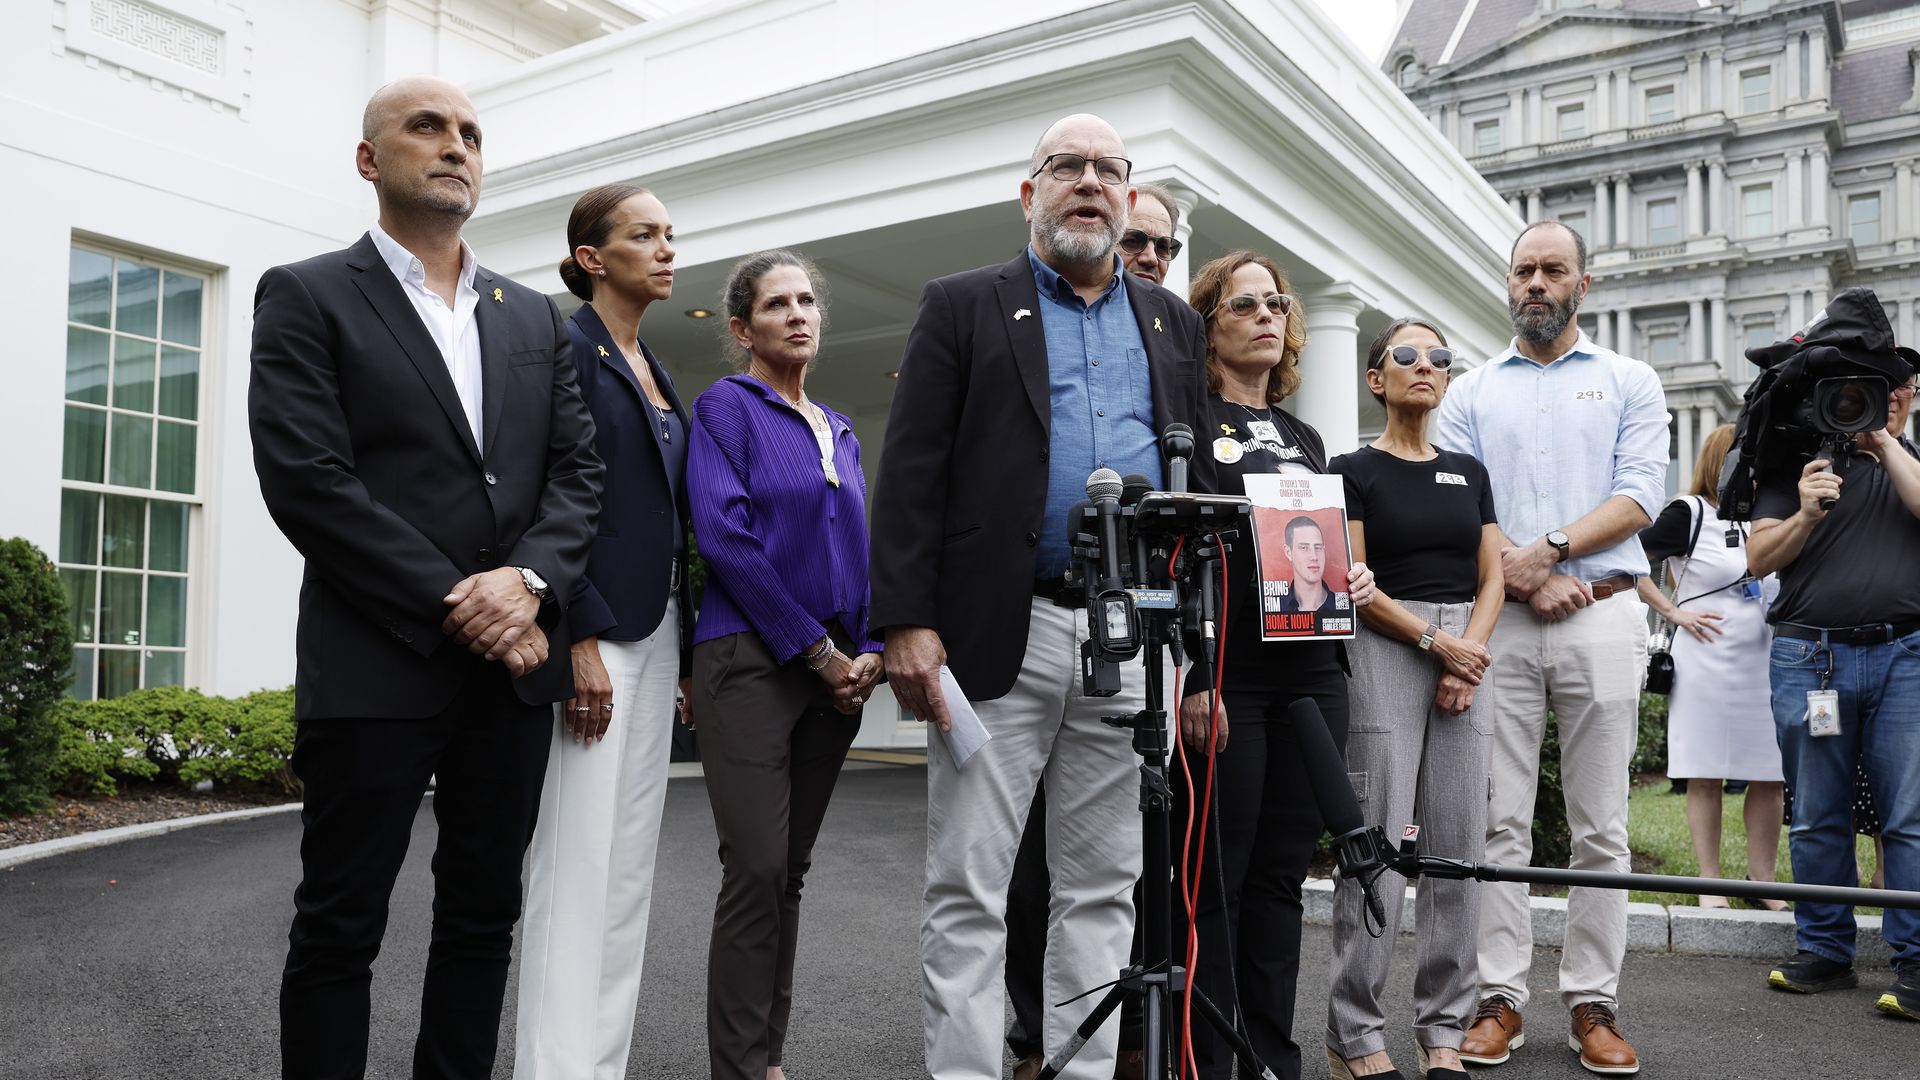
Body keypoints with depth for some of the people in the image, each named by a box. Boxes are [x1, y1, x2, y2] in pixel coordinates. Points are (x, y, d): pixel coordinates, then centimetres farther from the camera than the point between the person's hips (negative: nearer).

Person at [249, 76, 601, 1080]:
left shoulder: (534, 317, 15)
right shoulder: (306, 296, 1)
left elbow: (575, 470, 8)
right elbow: (306, 479, -10)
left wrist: (529, 581, -11)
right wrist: (458, 607, -14)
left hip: (513, 660, 5)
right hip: (378, 662, -4)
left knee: (484, 915, 12)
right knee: (339, 926, 5)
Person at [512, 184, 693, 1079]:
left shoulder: (652, 369, 18)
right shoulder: (568, 348, -6)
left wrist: (687, 650, 13)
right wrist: (580, 641, -20)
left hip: (657, 631, 9)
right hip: (592, 629, -8)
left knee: (632, 868, 10)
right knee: (578, 867, -8)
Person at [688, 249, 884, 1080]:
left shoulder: (841, 431, 18)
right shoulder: (726, 405, 0)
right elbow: (723, 536, -12)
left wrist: (870, 652, 0)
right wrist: (817, 649, -13)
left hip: (838, 669, 6)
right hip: (750, 660, -6)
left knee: (789, 872, 9)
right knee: (758, 870, -10)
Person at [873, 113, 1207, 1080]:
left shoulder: (1172, 323, 17)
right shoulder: (963, 306, 6)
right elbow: (912, 474, -2)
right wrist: (906, 622, -12)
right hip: (999, 634, -3)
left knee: (1103, 886, 11)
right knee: (970, 891, 1)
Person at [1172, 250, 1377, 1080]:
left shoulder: (1304, 438, 21)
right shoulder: (1186, 420, 1)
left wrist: (1353, 580, 2)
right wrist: (1191, 681, -17)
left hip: (1311, 674, 6)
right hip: (1224, 674, -6)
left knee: (1281, 876, 9)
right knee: (1213, 879, -2)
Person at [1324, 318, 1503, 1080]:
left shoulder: (1469, 472, 16)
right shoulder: (1355, 470, 2)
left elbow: (1490, 580, 10)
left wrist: (1468, 657, -6)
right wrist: (1434, 639, -12)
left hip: (1467, 655, 5)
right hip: (1385, 653, -4)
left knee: (1458, 847, 3)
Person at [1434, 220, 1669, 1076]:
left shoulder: (1630, 383, 13)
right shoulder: (1469, 392, 14)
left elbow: (1640, 497, -1)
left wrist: (1550, 547, -14)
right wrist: (1524, 578, -11)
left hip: (1603, 616, 0)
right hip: (1497, 622, 1)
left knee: (1601, 826, 3)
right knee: (1499, 820, 1)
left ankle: (1593, 1001, 12)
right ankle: (1499, 997, 8)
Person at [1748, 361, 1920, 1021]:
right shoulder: (1801, 461, 11)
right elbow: (1758, 560, 4)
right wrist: (1805, 516, -13)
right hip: (1810, 656, 0)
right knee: (1818, 817, 5)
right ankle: (1824, 951, 15)